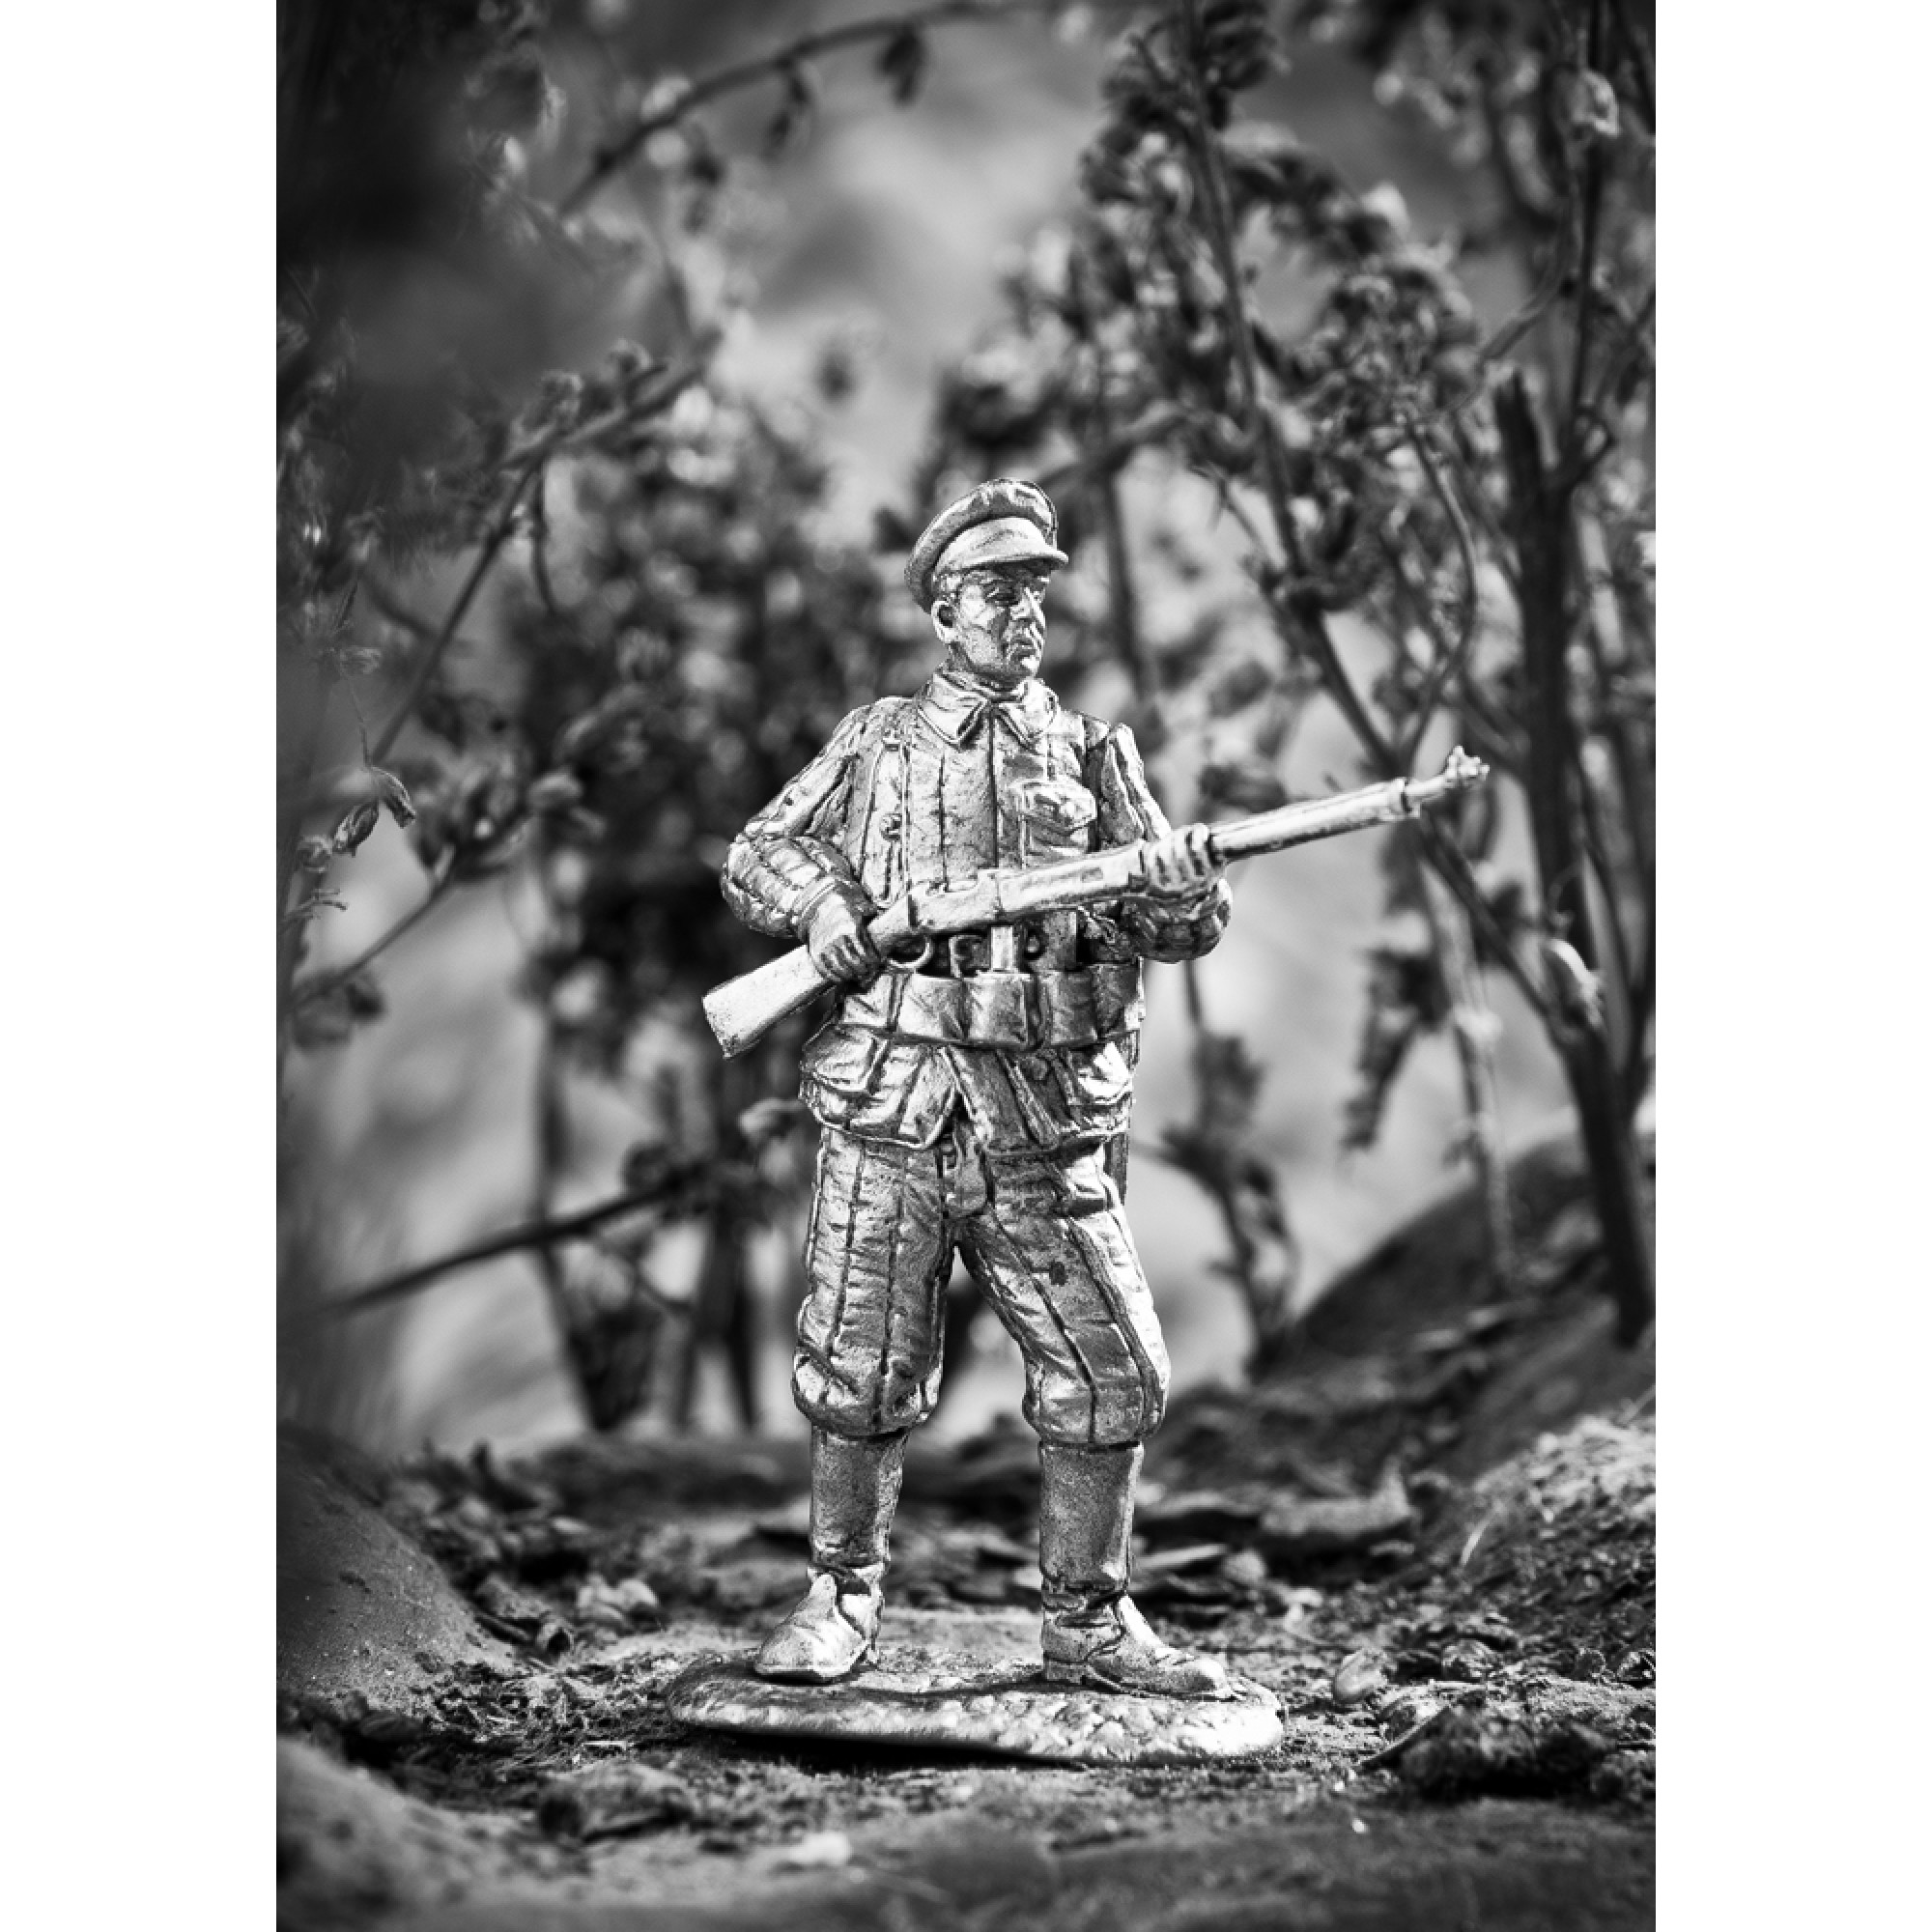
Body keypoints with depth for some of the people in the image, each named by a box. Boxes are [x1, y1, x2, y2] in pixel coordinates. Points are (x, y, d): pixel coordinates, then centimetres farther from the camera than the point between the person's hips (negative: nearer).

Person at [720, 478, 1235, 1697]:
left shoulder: (1094, 756, 12)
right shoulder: (878, 744, 11)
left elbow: (1174, 929, 5)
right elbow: (756, 855, 15)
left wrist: (1188, 890, -19)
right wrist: (818, 898, -7)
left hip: (1045, 1134, 1)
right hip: (891, 1111, -1)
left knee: (1113, 1379, -1)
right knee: (860, 1381, 4)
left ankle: (1088, 1623, 15)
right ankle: (845, 1600, 23)